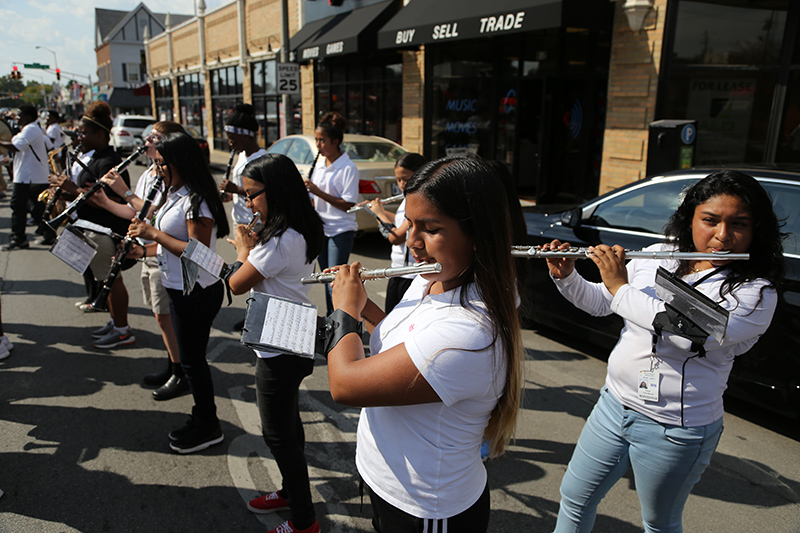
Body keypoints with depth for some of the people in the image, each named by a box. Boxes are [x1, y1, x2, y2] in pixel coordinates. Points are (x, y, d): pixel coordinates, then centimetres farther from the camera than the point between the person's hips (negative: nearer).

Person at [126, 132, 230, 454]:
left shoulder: (197, 201, -20)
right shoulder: (175, 195, 11)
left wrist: (155, 233, -22)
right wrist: (144, 250, 7)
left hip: (197, 293, -10)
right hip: (180, 289, 10)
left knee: (192, 359, 2)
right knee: (191, 358, 19)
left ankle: (208, 427, 19)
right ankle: (202, 417, 34)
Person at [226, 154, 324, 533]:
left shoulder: (279, 241, -26)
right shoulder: (300, 233, 4)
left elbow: (237, 285, -17)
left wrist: (243, 250, -1)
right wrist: (253, 247, 1)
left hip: (279, 350, -10)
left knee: (277, 432, 4)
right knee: (288, 420, 23)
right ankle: (291, 491, 42)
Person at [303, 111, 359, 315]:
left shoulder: (348, 168, -13)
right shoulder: (319, 163, 9)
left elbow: (348, 205, -18)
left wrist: (318, 192, -20)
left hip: (340, 232, -7)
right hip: (321, 228, 7)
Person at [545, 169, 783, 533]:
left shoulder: (757, 293, -17)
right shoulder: (658, 256, -1)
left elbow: (692, 333, -34)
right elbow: (599, 304, 8)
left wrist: (620, 287, -25)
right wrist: (566, 276, -11)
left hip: (676, 432, -4)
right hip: (614, 406, 5)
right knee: (575, 496, 18)